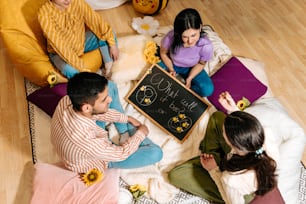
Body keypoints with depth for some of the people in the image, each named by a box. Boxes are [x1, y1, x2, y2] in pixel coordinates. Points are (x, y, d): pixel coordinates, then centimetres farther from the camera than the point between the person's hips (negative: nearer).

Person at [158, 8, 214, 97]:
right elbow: (163, 53, -9)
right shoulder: (171, 37, -34)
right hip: (171, 64, 1)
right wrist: (171, 70, -17)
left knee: (207, 90, -21)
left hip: (191, 68, 0)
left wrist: (189, 78, -20)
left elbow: (201, 64, -11)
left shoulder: (206, 45, -34)